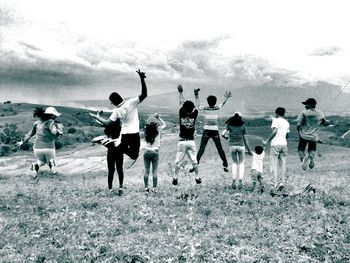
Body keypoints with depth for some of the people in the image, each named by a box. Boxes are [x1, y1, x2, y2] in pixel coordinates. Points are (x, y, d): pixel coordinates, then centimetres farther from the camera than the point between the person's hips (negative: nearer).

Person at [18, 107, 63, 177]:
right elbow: (55, 132, -25)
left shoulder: (37, 123, 9)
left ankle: (36, 166, -4)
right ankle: (51, 163, -13)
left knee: (42, 161, 31)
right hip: (49, 148, -4)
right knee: (51, 160, 25)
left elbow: (30, 133, 20)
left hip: (37, 148, 4)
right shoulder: (50, 122, -8)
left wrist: (23, 142, 32)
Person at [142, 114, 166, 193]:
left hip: (146, 152, 2)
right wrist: (158, 117, 13)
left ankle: (146, 187, 5)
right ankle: (154, 188, 1)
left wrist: (153, 117, 20)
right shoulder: (157, 129, -6)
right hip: (155, 152, -2)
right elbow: (164, 125, 11)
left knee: (146, 171, 5)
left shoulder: (146, 130, -1)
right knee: (155, 171, 2)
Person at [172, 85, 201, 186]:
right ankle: (197, 177, 12)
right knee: (194, 161, 9)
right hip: (191, 141, 1)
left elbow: (181, 103, 9)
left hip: (182, 141, -1)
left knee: (178, 161, 2)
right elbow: (196, 107, 14)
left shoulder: (181, 114, -5)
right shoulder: (194, 114, -5)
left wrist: (180, 92, 21)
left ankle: (175, 177, -1)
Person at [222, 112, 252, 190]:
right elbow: (245, 139, 2)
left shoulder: (229, 125, 3)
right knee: (241, 163, 13)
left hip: (232, 146, 1)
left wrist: (226, 137, 18)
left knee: (235, 163, 18)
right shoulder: (242, 126, 1)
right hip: (241, 146, -1)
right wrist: (249, 150, 9)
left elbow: (223, 134, -5)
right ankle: (240, 180, -1)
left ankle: (234, 180, 5)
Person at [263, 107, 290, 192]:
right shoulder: (287, 122, 16)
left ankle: (275, 183, -6)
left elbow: (274, 131, -17)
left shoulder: (276, 121, -4)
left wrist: (267, 141, -14)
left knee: (274, 164, -2)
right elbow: (287, 135, 16)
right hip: (284, 144, 6)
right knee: (282, 165, 8)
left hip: (275, 144, -6)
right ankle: (282, 182, 3)